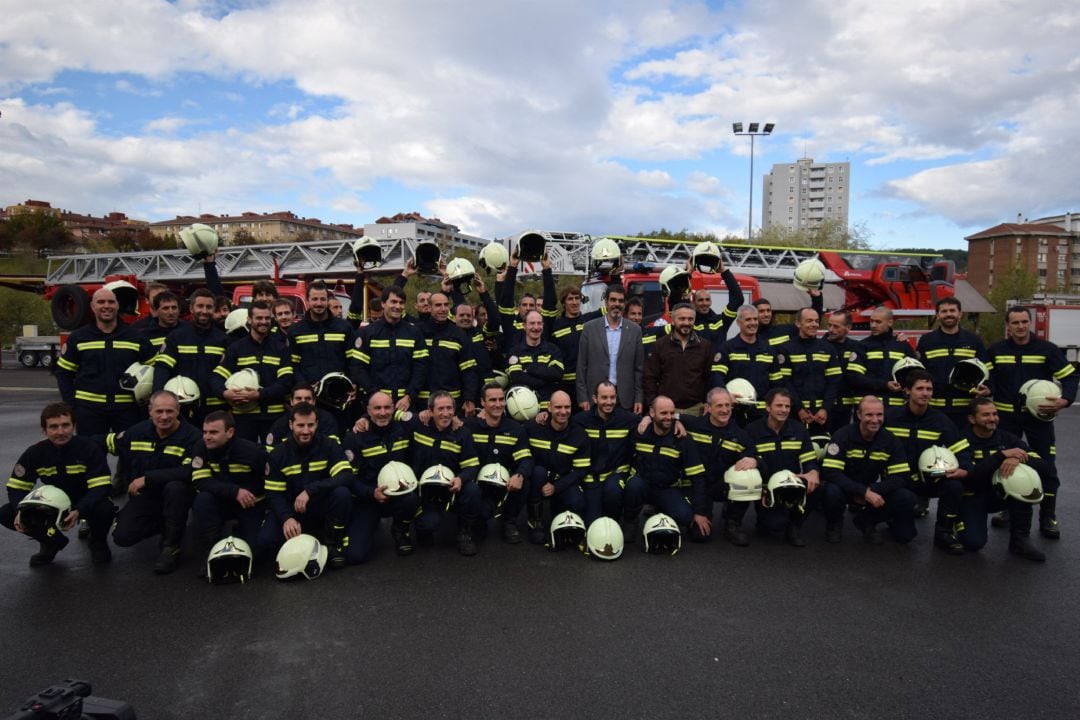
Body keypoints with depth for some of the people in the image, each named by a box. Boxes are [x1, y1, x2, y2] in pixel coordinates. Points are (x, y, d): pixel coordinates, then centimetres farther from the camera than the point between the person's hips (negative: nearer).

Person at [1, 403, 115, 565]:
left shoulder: (89, 448, -22)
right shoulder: (34, 453, -12)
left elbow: (100, 487, -27)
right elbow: (16, 487, -7)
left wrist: (79, 511, -43)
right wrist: (21, 511, -28)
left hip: (85, 502, -4)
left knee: (105, 509, -37)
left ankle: (98, 542, 1)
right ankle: (52, 541, 11)